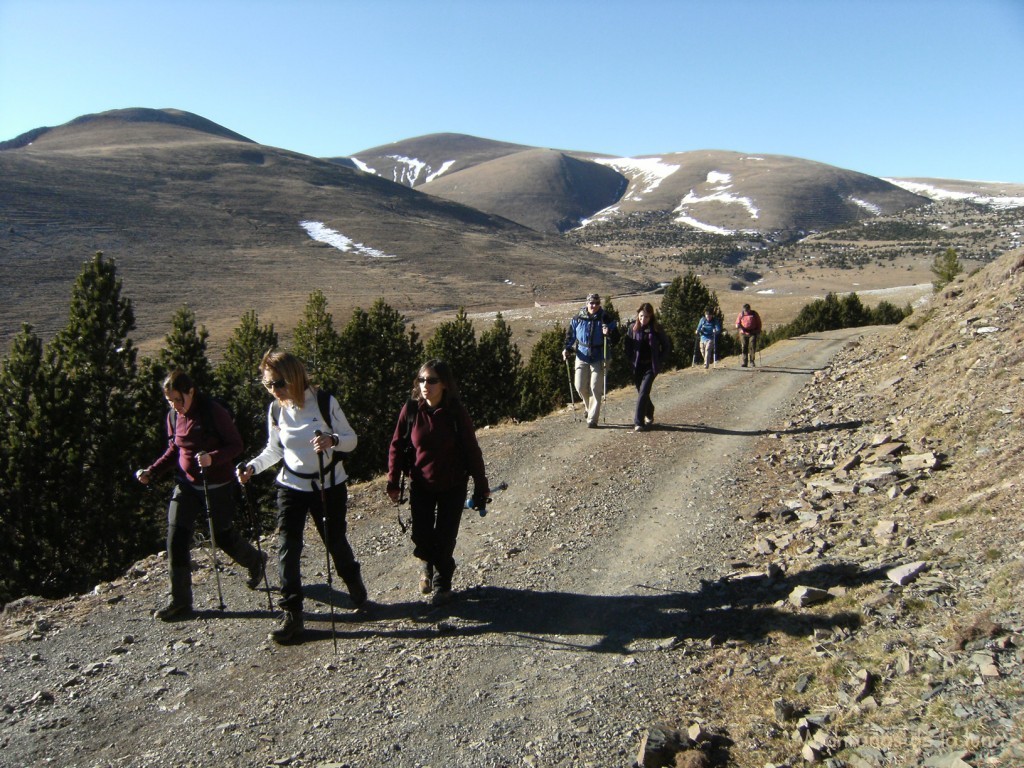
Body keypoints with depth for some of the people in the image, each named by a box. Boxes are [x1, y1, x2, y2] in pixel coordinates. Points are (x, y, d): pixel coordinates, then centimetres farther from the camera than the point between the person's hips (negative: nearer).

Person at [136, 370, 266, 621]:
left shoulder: (214, 412, -17)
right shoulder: (174, 416, 1)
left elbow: (236, 444, -14)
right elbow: (173, 451, 12)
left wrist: (212, 458, -31)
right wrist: (152, 471, -2)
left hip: (217, 485, -5)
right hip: (186, 485, 5)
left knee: (223, 536, 8)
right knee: (176, 539, -3)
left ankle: (255, 561, 39)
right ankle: (179, 601, 6)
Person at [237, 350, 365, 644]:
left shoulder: (325, 402, -15)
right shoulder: (276, 409, -3)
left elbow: (351, 439, -11)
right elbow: (275, 450, 8)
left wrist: (332, 440, -32)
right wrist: (252, 466, -10)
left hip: (329, 485, -3)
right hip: (291, 485, 3)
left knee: (335, 542, 11)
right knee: (287, 547, -6)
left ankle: (356, 587, 40)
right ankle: (291, 615, 4)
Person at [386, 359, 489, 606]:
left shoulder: (456, 412, -16)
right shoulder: (411, 409, -11)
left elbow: (472, 449, -10)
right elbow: (397, 446, -2)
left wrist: (481, 485, -6)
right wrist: (393, 482, -4)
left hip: (453, 486, -2)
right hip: (420, 485, 2)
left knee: (445, 537, 4)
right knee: (421, 535, 8)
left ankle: (442, 583, 28)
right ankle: (428, 566, 42)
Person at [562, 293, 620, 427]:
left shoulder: (607, 319, -3)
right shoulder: (578, 319, 1)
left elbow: (616, 339, -2)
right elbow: (570, 335, 12)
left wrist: (608, 334, -23)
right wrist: (567, 349, -2)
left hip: (598, 358, -2)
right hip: (582, 357, 2)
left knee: (595, 388, -4)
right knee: (580, 386, 4)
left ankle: (592, 418, 3)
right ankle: (588, 406, 35)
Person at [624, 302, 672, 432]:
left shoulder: (656, 329, -5)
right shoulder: (633, 328, -1)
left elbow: (667, 346, 4)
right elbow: (628, 346, 7)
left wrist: (659, 360, -3)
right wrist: (631, 360, -4)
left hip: (651, 366, -3)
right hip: (637, 366, 3)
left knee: (643, 392, -14)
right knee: (642, 392, 11)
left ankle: (638, 422, -11)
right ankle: (649, 415, 35)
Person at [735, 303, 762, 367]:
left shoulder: (754, 314, 4)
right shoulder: (741, 314, 7)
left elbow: (759, 323, 10)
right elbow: (737, 322, 12)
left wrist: (758, 332, 6)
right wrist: (738, 326, -13)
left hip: (753, 333, -1)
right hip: (743, 333, 1)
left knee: (752, 346, -10)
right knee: (744, 347, -1)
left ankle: (752, 361, 4)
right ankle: (744, 362, 4)